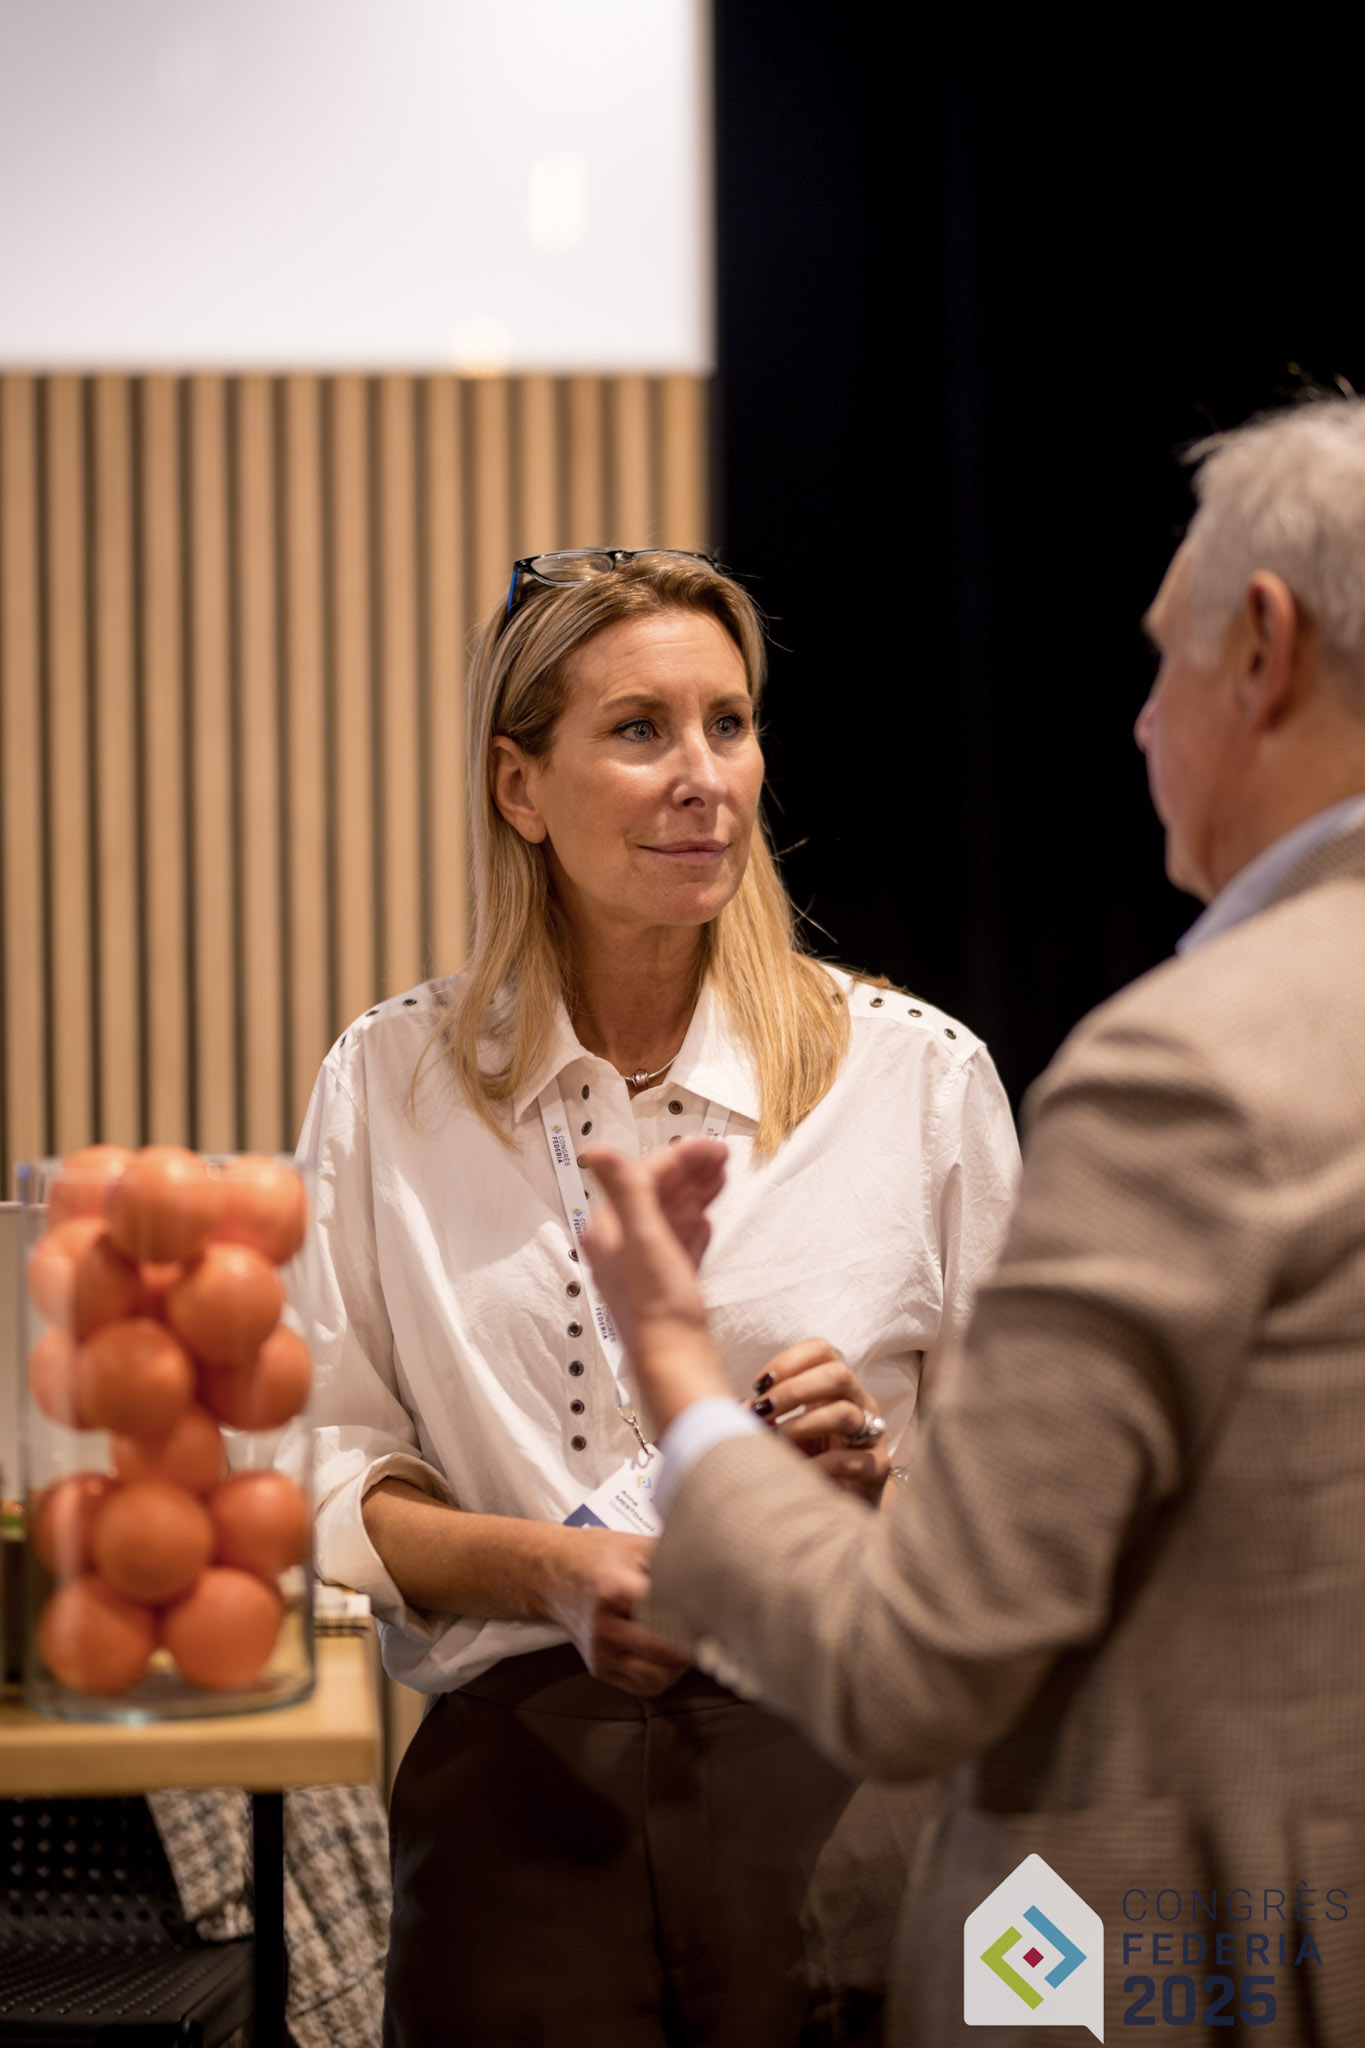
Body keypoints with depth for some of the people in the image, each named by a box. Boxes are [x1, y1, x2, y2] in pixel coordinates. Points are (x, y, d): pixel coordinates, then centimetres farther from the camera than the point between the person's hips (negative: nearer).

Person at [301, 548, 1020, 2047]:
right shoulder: (387, 1084, 5)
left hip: (831, 1758, 0)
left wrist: (877, 1486, -13)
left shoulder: (919, 1073, 2)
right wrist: (554, 1569, -11)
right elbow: (328, 1473, 6)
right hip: (518, 1779, 1)